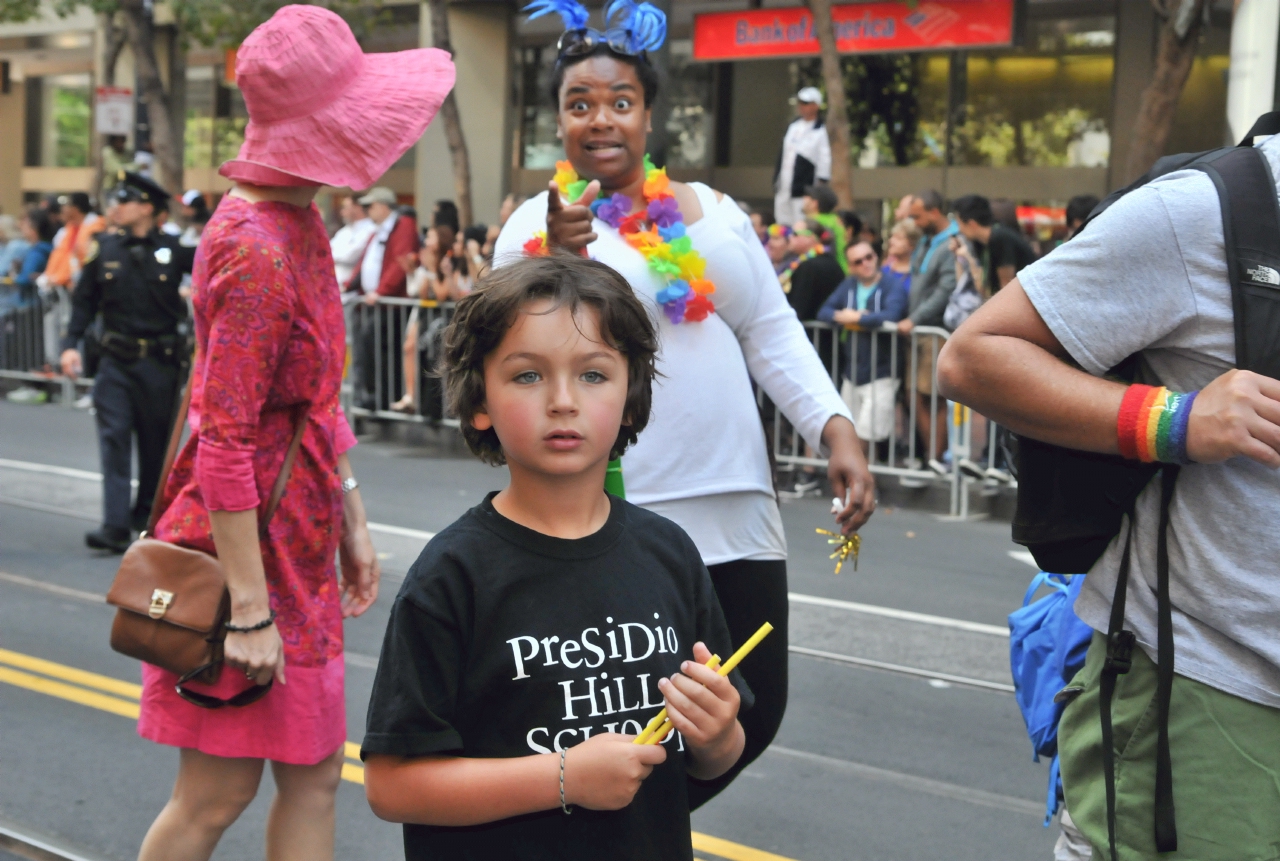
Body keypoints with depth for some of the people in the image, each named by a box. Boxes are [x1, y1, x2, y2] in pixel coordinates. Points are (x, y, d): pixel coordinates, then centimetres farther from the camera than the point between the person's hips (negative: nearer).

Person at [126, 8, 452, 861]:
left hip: (299, 543, 9)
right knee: (219, 792, 3)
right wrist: (249, 611, -22)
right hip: (246, 545, -9)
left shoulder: (298, 225, 8)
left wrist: (350, 518, 19)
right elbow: (225, 445, -24)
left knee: (315, 776, 14)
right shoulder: (259, 255, -22)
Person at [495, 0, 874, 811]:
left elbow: (773, 334, 12)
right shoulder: (538, 224, -1)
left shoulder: (712, 209, 12)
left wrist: (837, 431, 0)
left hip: (738, 514, 5)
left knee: (752, 714, 11)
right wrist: (558, 262, -26)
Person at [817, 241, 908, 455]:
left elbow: (890, 316, -25)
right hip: (850, 373, 6)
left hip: (880, 376, -6)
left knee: (865, 435, -11)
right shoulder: (848, 285, 11)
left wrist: (855, 318, -12)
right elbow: (823, 311, 8)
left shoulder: (893, 286, -8)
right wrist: (840, 316, -15)